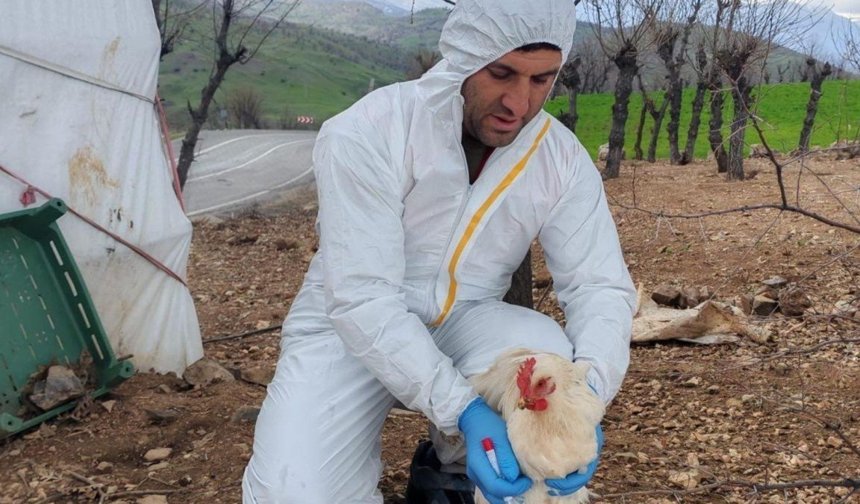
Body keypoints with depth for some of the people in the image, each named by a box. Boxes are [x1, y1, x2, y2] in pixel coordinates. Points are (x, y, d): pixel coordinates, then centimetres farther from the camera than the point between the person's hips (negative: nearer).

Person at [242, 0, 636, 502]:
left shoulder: (564, 159, -10)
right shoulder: (365, 135, -23)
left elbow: (601, 285, -11)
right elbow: (363, 300, -28)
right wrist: (463, 409, -39)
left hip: (462, 326, 4)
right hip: (350, 329, -3)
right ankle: (360, 456, 10)